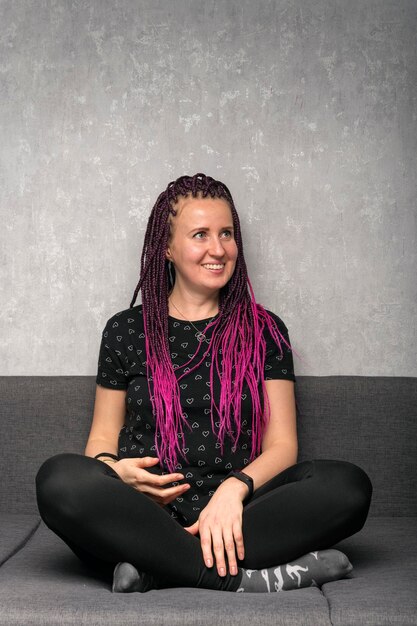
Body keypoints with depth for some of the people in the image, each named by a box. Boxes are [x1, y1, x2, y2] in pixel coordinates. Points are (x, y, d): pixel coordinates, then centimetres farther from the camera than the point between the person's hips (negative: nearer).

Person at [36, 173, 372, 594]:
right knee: (60, 478, -31)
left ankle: (155, 567, -28)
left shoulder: (264, 330, 11)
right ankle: (243, 577, -28)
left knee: (348, 484, -26)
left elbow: (281, 444, 5)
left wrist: (234, 488, -16)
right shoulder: (126, 330, 12)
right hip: (144, 512, 0)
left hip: (234, 515, 1)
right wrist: (114, 469, -11)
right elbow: (103, 436, 14)